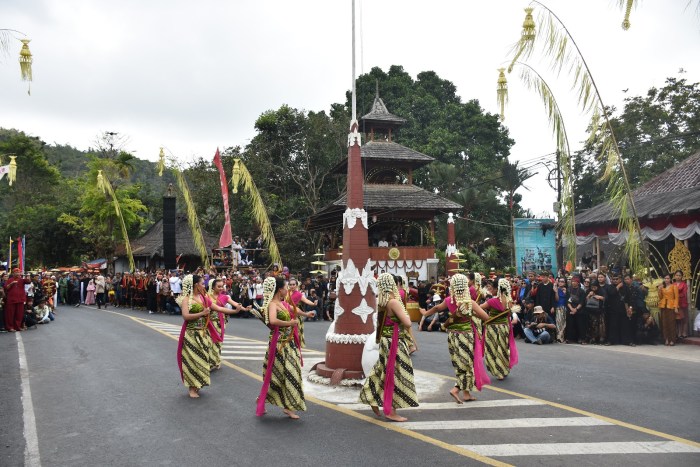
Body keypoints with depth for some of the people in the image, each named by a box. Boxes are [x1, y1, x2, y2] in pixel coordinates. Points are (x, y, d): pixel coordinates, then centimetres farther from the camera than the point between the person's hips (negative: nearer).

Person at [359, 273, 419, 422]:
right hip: (395, 342, -8)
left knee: (385, 373, 20)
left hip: (386, 340, 8)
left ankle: (373, 398, 29)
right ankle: (390, 411, 7)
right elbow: (407, 323, -24)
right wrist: (406, 316, -5)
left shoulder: (381, 301, 2)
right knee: (395, 375, 1)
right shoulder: (394, 302, -21)